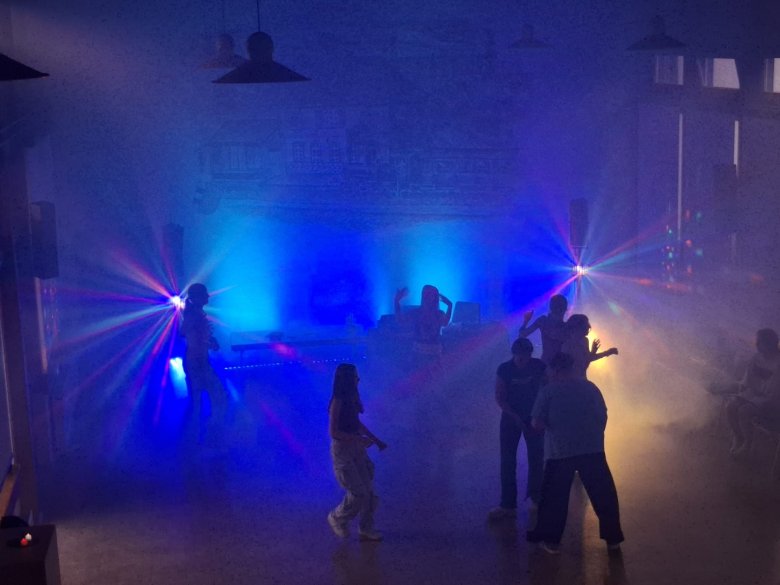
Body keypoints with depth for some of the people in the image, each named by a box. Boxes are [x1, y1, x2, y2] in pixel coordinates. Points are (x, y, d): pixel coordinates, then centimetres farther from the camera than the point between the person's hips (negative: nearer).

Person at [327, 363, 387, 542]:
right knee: (358, 492, -3)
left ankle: (366, 529, 22)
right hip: (342, 450, -8)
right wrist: (359, 439, -22)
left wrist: (376, 440, 15)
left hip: (356, 448, 8)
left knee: (368, 490, 9)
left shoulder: (353, 397, 3)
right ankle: (337, 519, 22)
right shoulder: (338, 402, -20)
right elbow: (333, 432, -21)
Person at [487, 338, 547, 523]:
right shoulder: (504, 369, -14)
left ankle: (534, 498, 23)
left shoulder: (539, 367, -12)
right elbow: (500, 397, -11)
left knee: (536, 459, 3)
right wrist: (515, 417, -19)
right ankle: (508, 505, 5)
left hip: (534, 417, 1)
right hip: (511, 418, -1)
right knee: (508, 462, -1)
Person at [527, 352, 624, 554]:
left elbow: (537, 424, -7)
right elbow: (603, 417, 11)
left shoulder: (548, 391, -3)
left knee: (555, 496, 11)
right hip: (592, 449, 2)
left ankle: (551, 540, 16)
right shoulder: (590, 387, 8)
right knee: (603, 495, 12)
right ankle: (613, 539, 17)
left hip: (560, 451, -2)